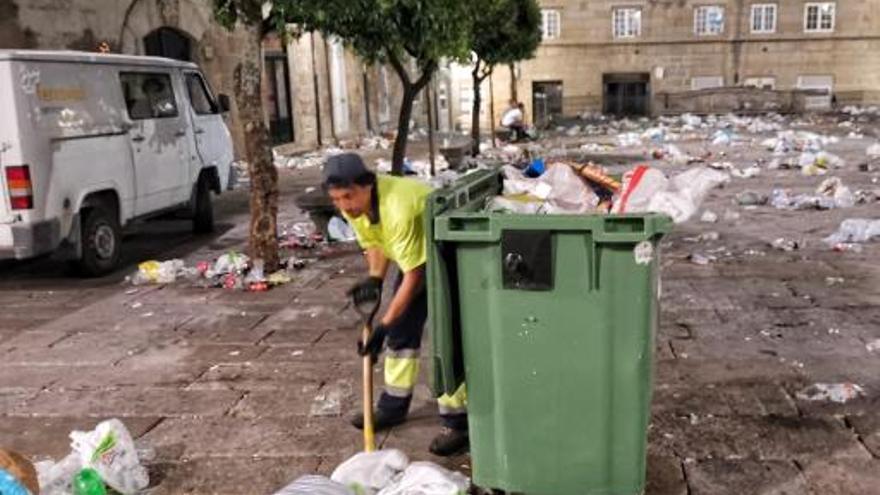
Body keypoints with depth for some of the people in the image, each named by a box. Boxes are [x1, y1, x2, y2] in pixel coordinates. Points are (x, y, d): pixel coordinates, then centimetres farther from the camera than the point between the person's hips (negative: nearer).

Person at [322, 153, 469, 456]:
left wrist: (384, 324, -30)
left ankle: (456, 421, -6)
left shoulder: (398, 208, -38)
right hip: (414, 257, 8)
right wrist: (374, 279, -15)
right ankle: (394, 405, 26)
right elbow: (375, 243, 5)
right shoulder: (353, 206, -14)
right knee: (402, 328, 12)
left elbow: (414, 275, -32)